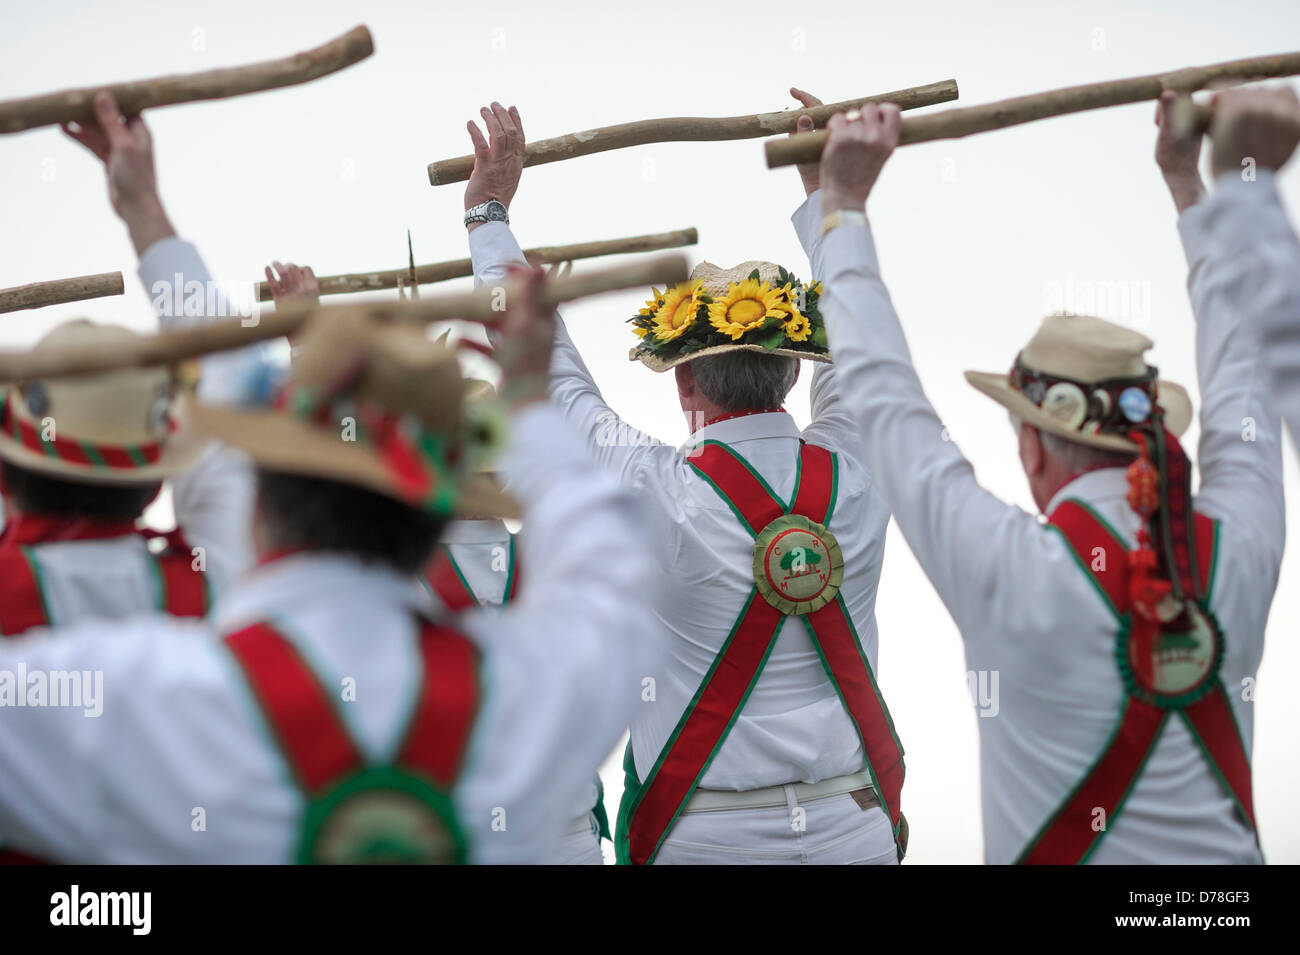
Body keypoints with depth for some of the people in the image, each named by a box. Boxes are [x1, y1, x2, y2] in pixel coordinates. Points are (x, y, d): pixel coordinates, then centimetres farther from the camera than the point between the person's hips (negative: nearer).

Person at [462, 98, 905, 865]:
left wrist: (491, 213, 7)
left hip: (701, 835, -3)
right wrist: (826, 190, 23)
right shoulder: (856, 477, -8)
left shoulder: (658, 495, -17)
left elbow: (549, 371, -3)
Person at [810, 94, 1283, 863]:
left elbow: (883, 396, -9)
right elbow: (1243, 371, 7)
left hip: (1057, 850, -4)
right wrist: (1189, 185, 17)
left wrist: (845, 205, 1)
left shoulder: (1011, 575, -19)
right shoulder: (1239, 549, -10)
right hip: (1223, 850, 5)